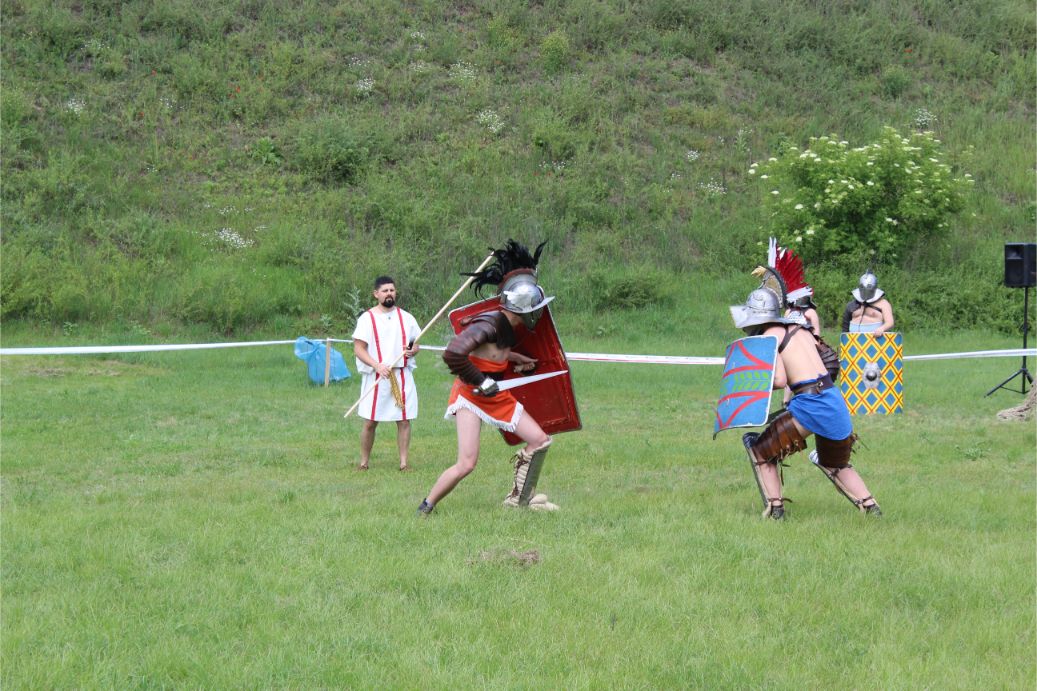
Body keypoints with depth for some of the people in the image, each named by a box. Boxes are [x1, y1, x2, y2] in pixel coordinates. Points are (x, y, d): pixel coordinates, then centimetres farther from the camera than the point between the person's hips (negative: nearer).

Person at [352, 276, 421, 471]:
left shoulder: (406, 318, 9)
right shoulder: (367, 318, -1)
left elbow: (416, 344, 16)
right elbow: (358, 349, -6)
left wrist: (412, 350, -9)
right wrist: (377, 366, -19)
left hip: (402, 376, 3)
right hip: (376, 377, -2)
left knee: (404, 420, 0)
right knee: (370, 422, 0)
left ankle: (404, 462, 5)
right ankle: (364, 461, 12)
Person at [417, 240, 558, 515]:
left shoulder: (510, 328, 4)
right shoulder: (489, 324, -24)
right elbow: (452, 354, -35)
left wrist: (519, 361, 15)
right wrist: (481, 383, -26)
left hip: (497, 395, 9)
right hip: (470, 396, -9)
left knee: (539, 440, 8)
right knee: (467, 463, -16)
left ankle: (520, 497, 22)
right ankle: (426, 507, 3)